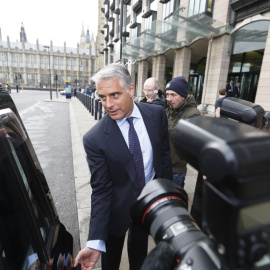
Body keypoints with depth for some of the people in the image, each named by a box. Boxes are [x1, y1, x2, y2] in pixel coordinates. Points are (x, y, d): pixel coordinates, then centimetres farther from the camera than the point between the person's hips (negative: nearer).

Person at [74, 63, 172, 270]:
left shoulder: (157, 114, -14)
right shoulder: (94, 139, -24)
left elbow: (164, 155, -2)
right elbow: (101, 190, -20)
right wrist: (96, 241, -24)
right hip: (118, 205, -2)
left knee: (139, 252, 27)